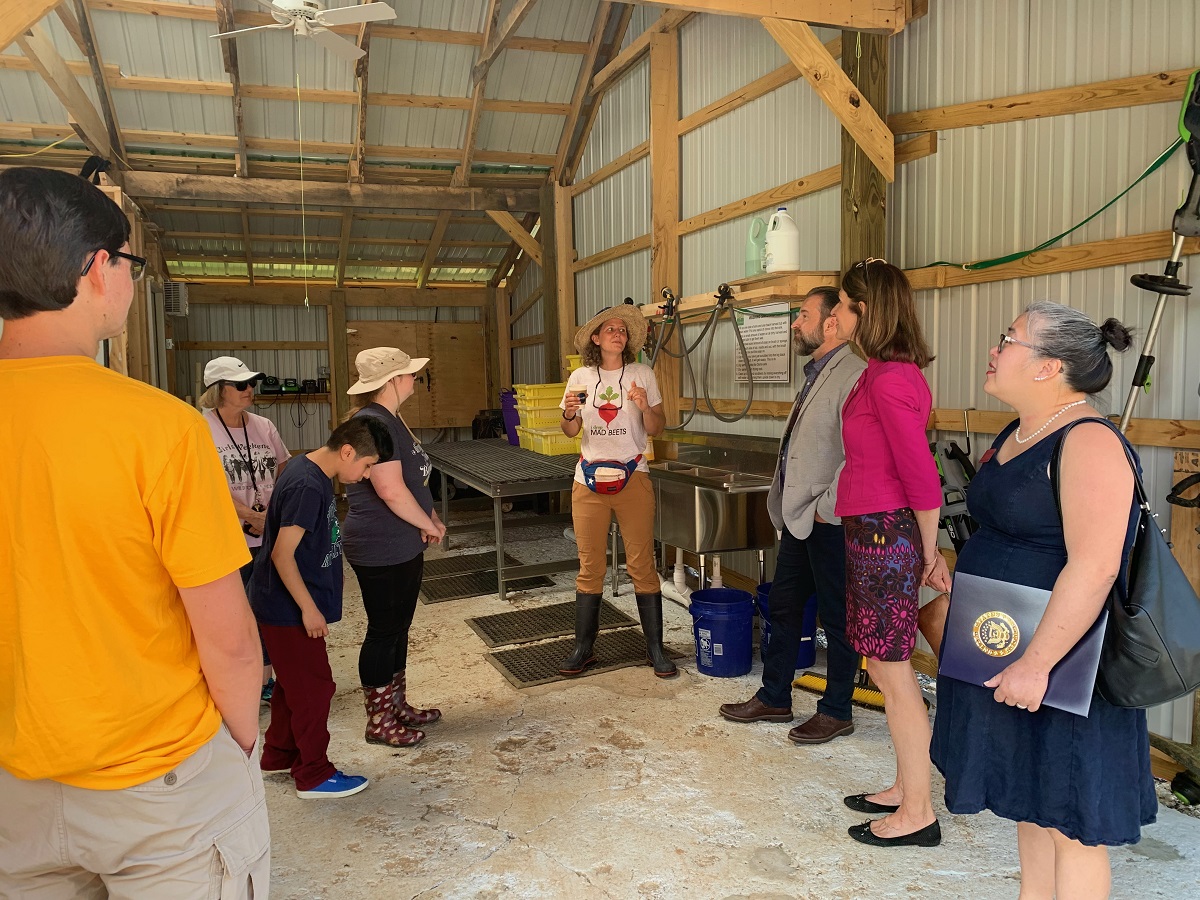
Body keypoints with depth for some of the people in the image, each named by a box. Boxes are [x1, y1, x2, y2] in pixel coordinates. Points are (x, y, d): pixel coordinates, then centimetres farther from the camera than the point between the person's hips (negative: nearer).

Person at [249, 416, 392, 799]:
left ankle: (278, 755, 38)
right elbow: (282, 555, -26)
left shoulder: (312, 472, 5)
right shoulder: (308, 486, -26)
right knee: (315, 687, 2)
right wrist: (309, 608, -20)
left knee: (294, 683, 22)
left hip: (286, 605, 10)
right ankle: (314, 776, 16)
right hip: (289, 609, -10)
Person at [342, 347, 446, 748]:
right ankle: (379, 722, 17)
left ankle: (397, 707, 33)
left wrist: (430, 519, 7)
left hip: (403, 546, 10)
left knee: (398, 629, 19)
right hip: (381, 549, -10)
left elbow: (412, 480, 19)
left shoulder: (391, 419, 12)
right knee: (383, 632, 3)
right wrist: (429, 525, -14)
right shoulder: (373, 423, -21)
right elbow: (391, 490, -27)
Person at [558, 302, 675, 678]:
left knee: (642, 565, 1)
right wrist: (569, 414, -11)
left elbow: (655, 429, 2)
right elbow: (570, 432, 10)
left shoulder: (642, 374, 1)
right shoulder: (580, 378, 5)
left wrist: (645, 407, -18)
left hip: (632, 477, -1)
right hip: (589, 479, 2)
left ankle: (656, 649, 12)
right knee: (590, 566, 6)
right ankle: (583, 649, 17)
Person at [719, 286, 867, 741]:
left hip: (829, 522, -10)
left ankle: (836, 711, 22)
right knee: (783, 606, 17)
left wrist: (826, 508, -18)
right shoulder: (815, 373, 15)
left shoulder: (854, 375, -17)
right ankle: (774, 698, 31)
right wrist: (789, 505, 16)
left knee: (837, 617, 6)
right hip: (798, 518, 10)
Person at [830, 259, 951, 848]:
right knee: (884, 666, 18)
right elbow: (913, 471, 16)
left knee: (893, 674, 1)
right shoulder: (888, 372, 14)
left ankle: (917, 815, 15)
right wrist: (926, 551, 17)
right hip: (877, 534, 10)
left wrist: (929, 551, -6)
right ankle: (907, 788, 33)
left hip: (884, 535, -10)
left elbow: (921, 474, -18)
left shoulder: (888, 379, -18)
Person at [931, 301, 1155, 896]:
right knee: (1030, 801, 21)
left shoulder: (1089, 442, -20)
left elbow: (1094, 567, -27)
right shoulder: (1018, 434, 10)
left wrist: (1037, 663, -27)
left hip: (1061, 667, -9)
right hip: (1007, 656, 10)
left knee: (1068, 817, 4)